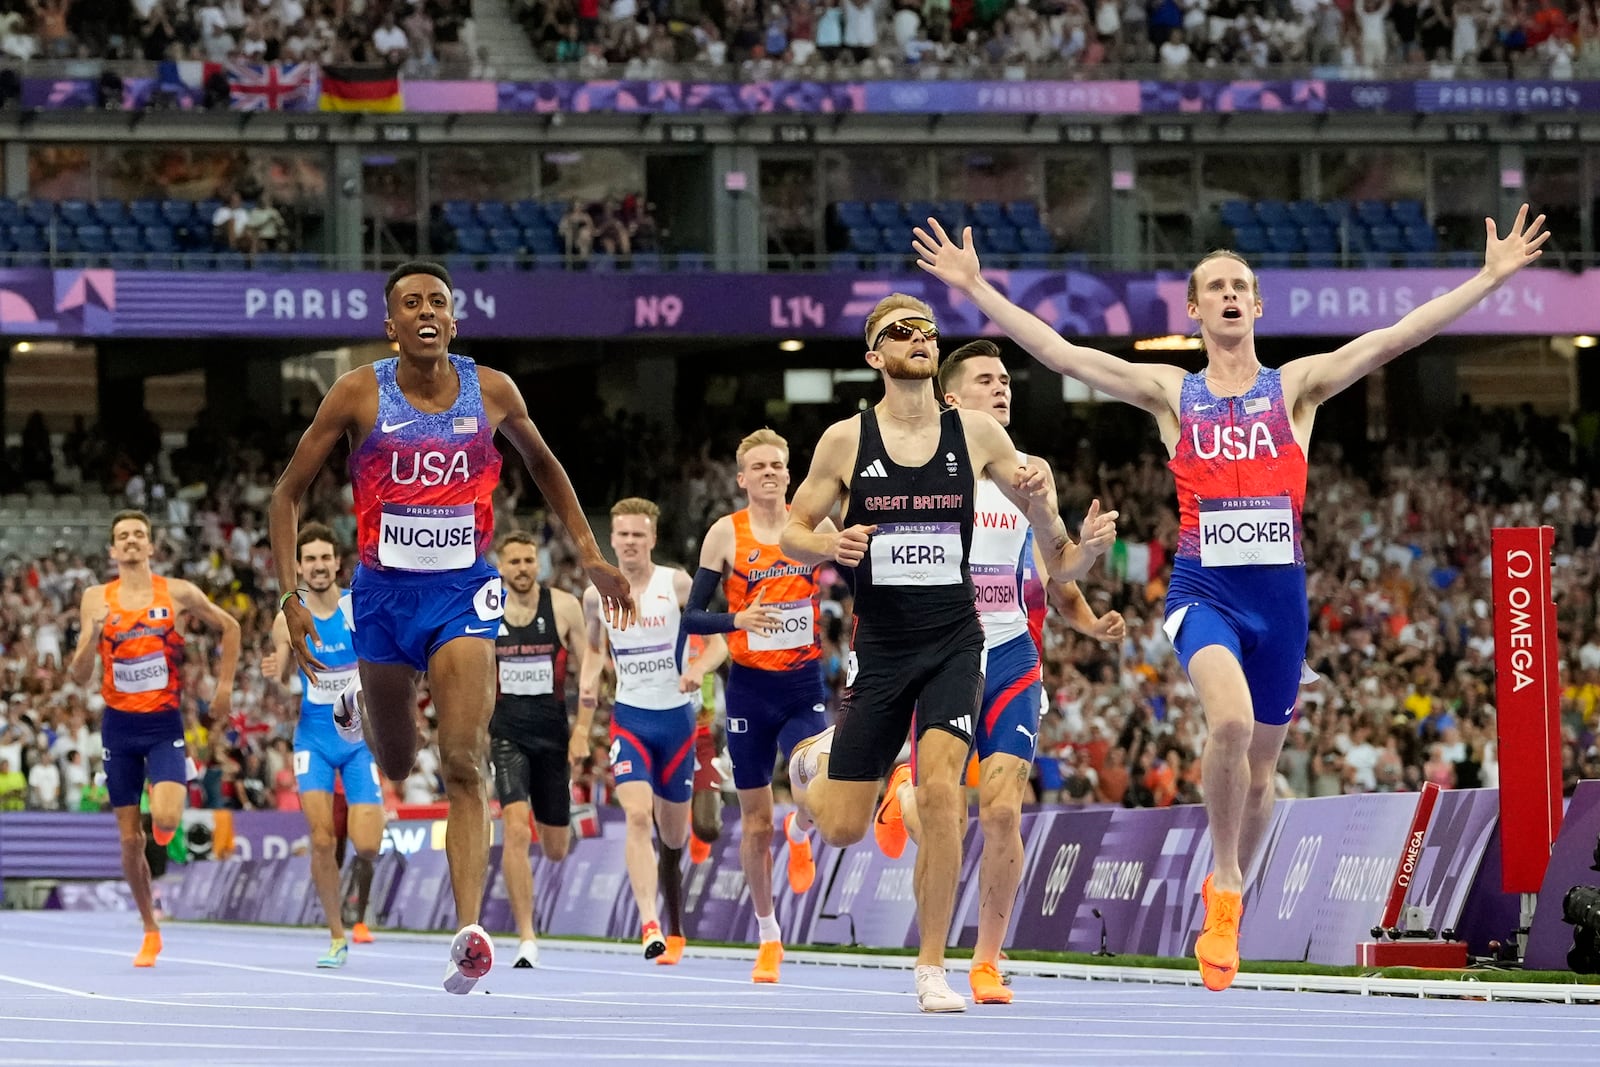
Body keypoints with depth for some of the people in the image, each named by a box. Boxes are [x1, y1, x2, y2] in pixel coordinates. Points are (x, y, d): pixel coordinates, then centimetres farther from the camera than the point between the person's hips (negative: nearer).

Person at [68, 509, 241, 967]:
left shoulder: (178, 593, -3)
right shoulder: (96, 599, 0)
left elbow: (229, 628, 13)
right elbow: (80, 676, -2)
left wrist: (224, 686, 7)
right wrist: (92, 635, -20)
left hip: (164, 723, -2)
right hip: (119, 724, 2)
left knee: (164, 820, -23)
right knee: (130, 840, 5)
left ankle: (166, 824, 15)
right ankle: (150, 932, 20)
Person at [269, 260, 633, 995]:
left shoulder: (492, 392, -1)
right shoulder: (359, 394, -6)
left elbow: (543, 466, 18)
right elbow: (289, 492, 1)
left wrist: (589, 555, 13)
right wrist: (291, 595, -8)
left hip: (462, 591, 0)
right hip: (384, 592, 0)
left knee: (463, 764, -16)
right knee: (395, 768, 17)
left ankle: (469, 934, -25)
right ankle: (355, 707, 56)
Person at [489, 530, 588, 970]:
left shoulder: (564, 607, -3)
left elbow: (587, 671, 2)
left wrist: (582, 730, -7)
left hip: (553, 735, 1)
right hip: (506, 734, -1)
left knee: (555, 849, 9)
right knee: (516, 829, -20)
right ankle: (526, 939, -18)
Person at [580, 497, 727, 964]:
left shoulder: (677, 585, -7)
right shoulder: (596, 595, 1)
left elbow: (718, 643, -4)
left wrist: (698, 668, -25)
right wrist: (588, 678, -2)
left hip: (676, 718, 0)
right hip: (629, 718, 0)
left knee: (673, 835, 9)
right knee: (637, 815, -22)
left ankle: (675, 929, 33)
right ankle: (649, 924, -31)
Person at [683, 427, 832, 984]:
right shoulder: (725, 534, -3)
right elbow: (691, 617, -4)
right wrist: (736, 619, -21)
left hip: (805, 685, 0)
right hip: (750, 687, 0)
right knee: (755, 822, 6)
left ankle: (799, 831, 14)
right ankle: (769, 936, 22)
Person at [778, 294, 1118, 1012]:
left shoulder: (977, 434, -1)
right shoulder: (846, 439, -4)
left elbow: (1033, 505, 14)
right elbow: (791, 531, 3)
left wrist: (1062, 533, -8)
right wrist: (831, 544, -18)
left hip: (954, 643, 0)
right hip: (879, 648, 0)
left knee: (941, 789, -20)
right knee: (843, 827, 2)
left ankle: (932, 968, -10)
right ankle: (816, 757, 41)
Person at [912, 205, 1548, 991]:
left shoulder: (1296, 387, 7)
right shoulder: (1170, 393, 6)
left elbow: (1394, 338, 0)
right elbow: (1056, 351, 2)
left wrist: (1492, 277, -7)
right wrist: (975, 288, -3)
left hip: (1279, 590, 2)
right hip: (1203, 587, -2)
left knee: (1258, 766, 10)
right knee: (1231, 720, -29)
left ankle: (1224, 899, 33)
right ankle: (1225, 882, -12)